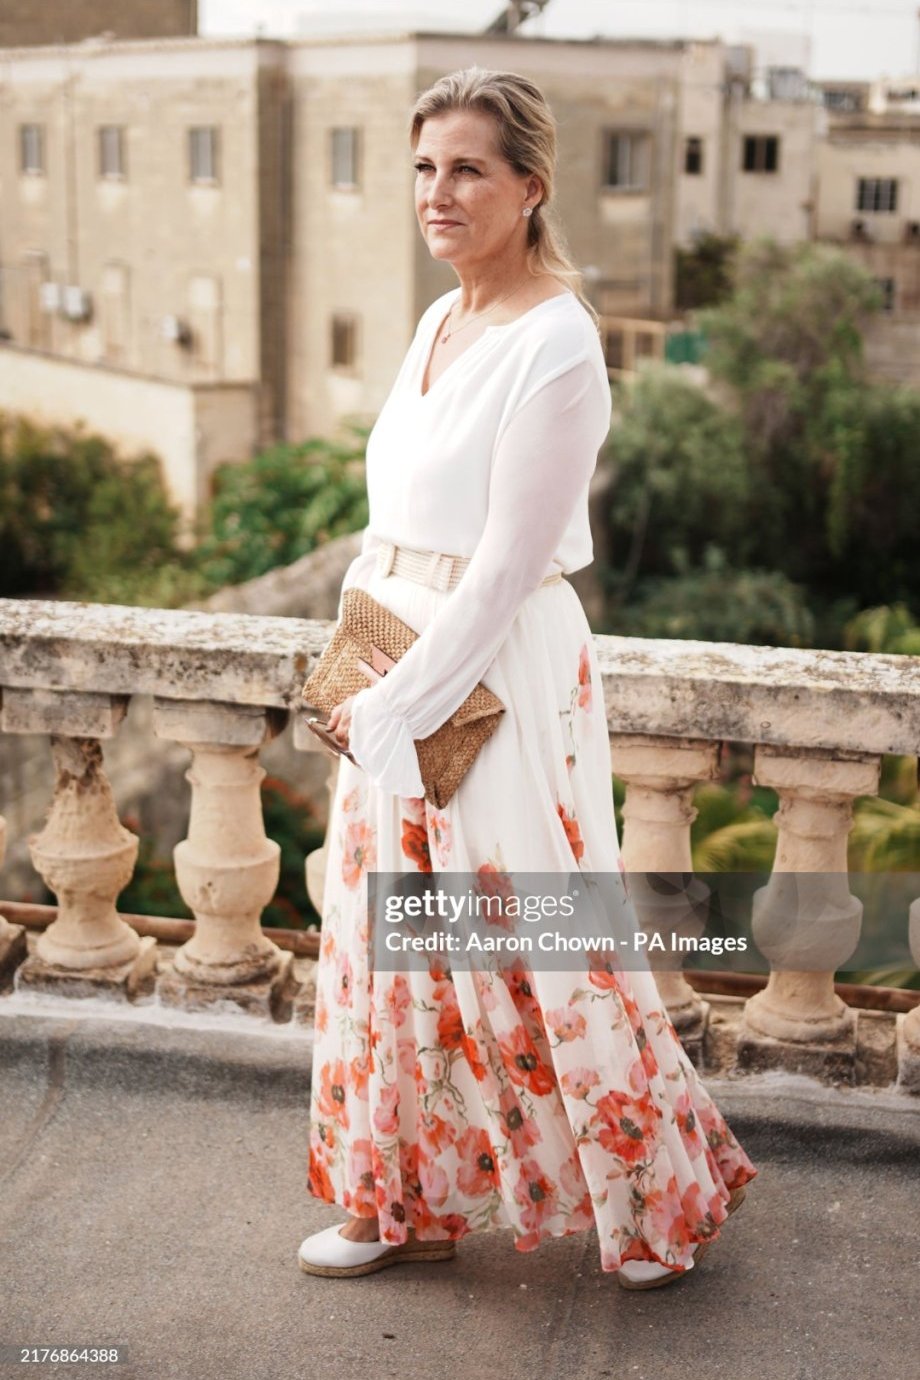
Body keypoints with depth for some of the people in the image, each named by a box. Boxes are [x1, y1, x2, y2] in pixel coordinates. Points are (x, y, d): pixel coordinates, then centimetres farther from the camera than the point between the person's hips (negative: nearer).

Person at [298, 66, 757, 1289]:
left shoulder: (555, 341, -17)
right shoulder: (439, 320, 10)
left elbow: (505, 567, -19)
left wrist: (391, 705, -15)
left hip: (501, 675, -8)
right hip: (402, 670, 9)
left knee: (530, 942, 2)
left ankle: (663, 1193, 24)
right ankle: (408, 1201, 31)